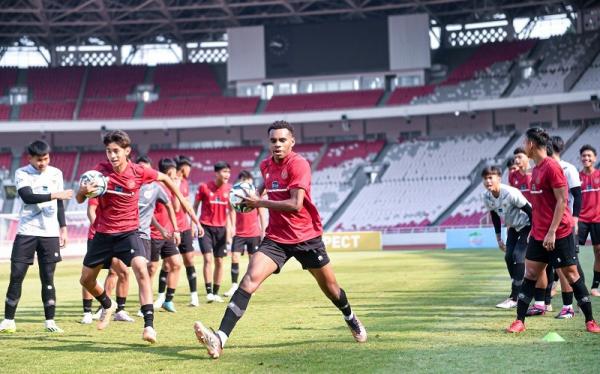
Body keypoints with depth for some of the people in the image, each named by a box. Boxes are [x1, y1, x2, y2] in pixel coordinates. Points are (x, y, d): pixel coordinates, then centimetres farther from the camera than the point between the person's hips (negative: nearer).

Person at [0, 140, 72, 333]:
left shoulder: (56, 173, 8)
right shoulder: (22, 173, -3)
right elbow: (28, 197, -19)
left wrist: (63, 228, 12)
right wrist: (54, 195, -25)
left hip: (50, 233, 2)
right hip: (26, 232, -2)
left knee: (48, 278, 2)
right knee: (16, 276, -3)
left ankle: (50, 321, 7)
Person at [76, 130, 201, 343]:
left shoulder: (139, 172, -10)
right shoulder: (101, 170, -10)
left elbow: (164, 178, 10)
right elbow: (80, 200, -8)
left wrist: (182, 200, 13)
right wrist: (84, 191, -31)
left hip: (128, 231, -2)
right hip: (103, 233, 2)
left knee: (141, 269, -27)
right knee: (86, 279, 10)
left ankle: (149, 325, -26)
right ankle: (108, 306, 43)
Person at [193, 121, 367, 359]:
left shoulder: (298, 164, -16)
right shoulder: (266, 165, 4)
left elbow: (295, 205, -26)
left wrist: (259, 203, -22)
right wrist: (256, 193, 9)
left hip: (306, 237, -3)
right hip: (276, 238, 4)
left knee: (330, 287, 11)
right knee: (250, 278, -19)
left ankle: (351, 320, 46)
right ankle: (220, 339, -29)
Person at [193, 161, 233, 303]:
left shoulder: (229, 189, 0)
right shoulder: (204, 187, -8)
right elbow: (195, 206, 2)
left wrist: (229, 227, 4)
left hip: (221, 228, 3)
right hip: (205, 227, -3)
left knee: (219, 261, 6)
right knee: (208, 258, -14)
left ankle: (216, 293, 16)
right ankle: (209, 292, -13)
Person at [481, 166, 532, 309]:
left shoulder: (510, 193, -31)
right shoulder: (487, 197, -9)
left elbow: (529, 210, -23)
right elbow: (495, 216, 7)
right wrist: (498, 237, 10)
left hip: (527, 225, -7)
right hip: (513, 227, 7)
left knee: (518, 256, -16)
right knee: (509, 257, 2)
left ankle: (514, 298, -13)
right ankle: (518, 291, 16)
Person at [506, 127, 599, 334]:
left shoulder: (552, 167, -15)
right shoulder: (536, 169, 12)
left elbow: (562, 200, -18)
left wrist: (552, 232, -20)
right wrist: (534, 229, 18)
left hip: (559, 233, -8)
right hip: (539, 234, 8)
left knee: (571, 274, 0)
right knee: (530, 274, 5)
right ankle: (519, 321, 8)